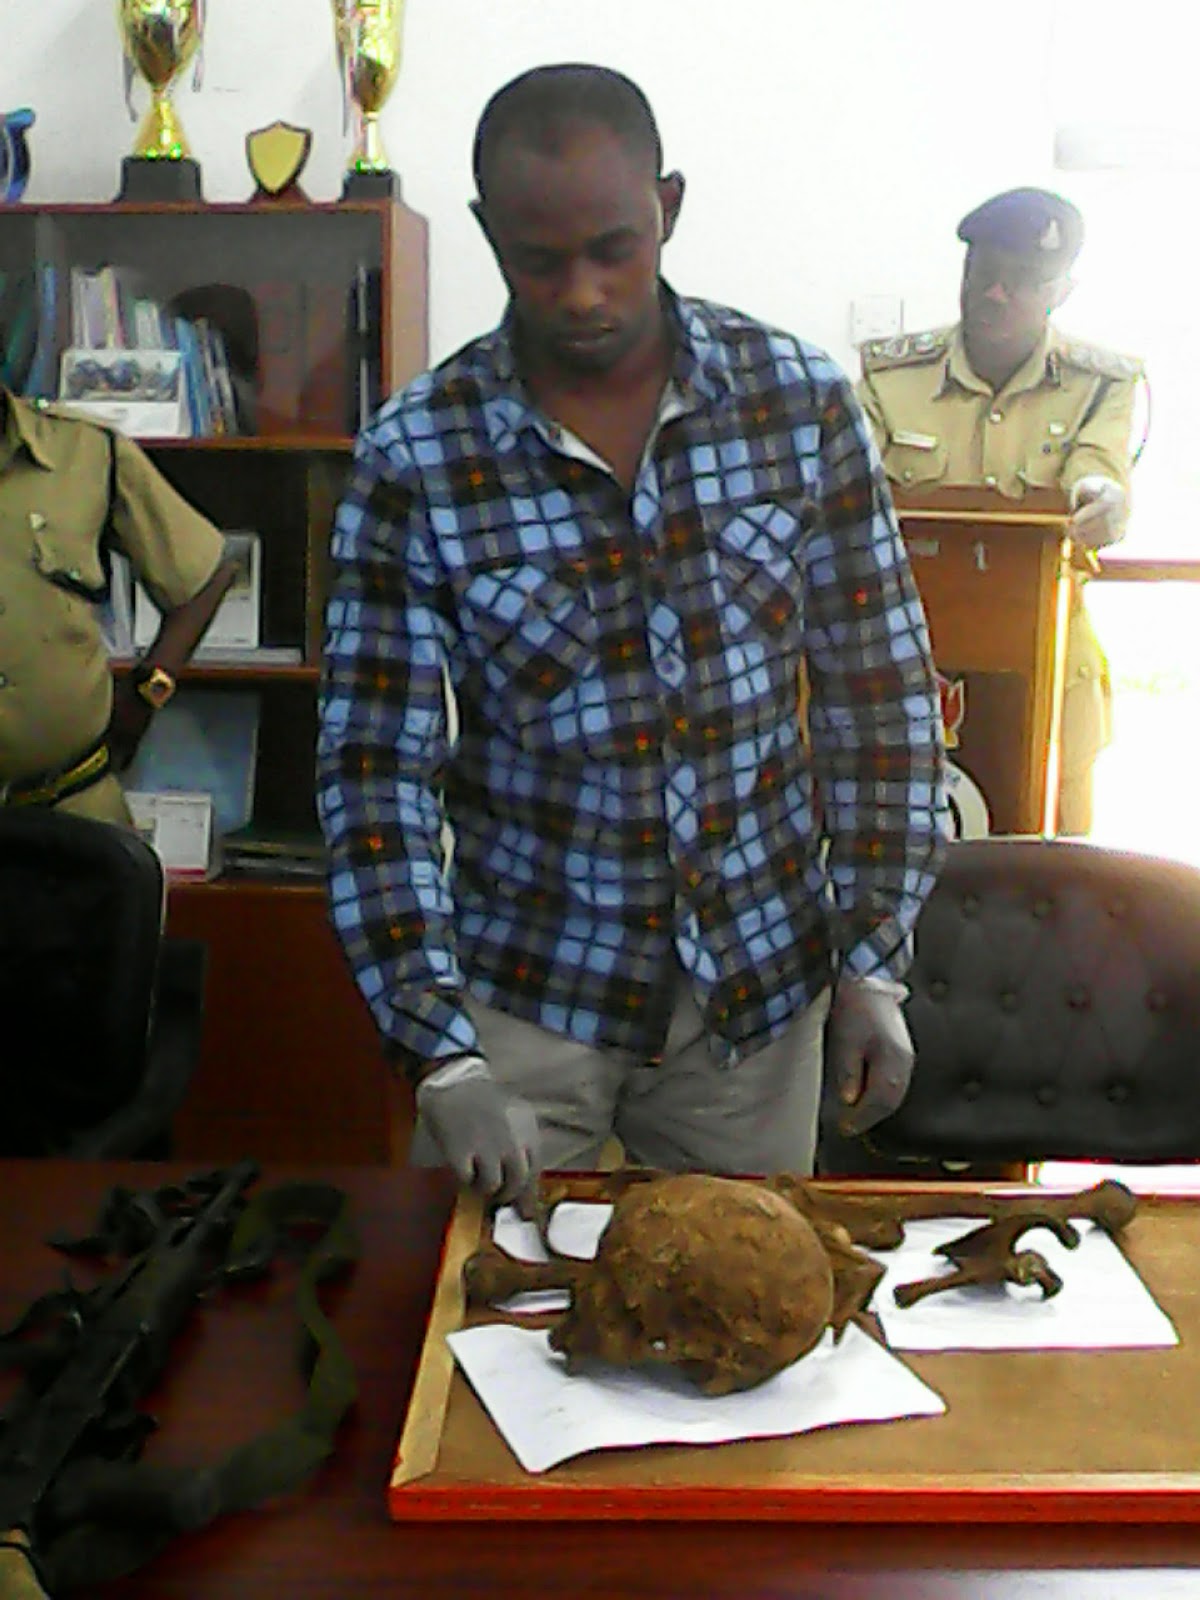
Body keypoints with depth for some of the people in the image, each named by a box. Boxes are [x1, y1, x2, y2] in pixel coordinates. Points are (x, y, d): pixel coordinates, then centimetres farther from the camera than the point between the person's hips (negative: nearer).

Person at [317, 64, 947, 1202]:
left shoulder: (801, 399, -7)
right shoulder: (413, 457, -12)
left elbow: (877, 690, -1)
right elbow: (376, 767, -12)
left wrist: (875, 965, -3)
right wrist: (442, 1058, -18)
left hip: (761, 984, 2)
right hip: (525, 991, -1)